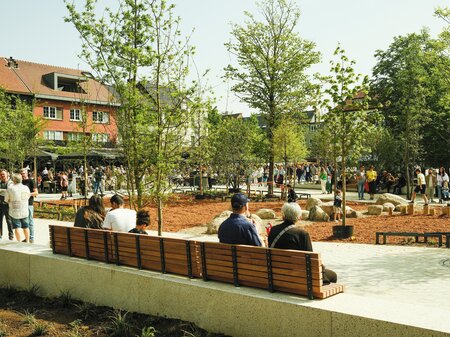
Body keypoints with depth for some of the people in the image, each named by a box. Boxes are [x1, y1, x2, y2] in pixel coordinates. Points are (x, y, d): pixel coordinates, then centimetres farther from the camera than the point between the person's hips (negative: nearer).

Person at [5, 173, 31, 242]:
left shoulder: (10, 188, -12)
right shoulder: (26, 188, -2)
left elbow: (6, 200, -4)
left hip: (14, 212, -3)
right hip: (25, 211, 3)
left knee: (17, 228, 6)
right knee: (25, 227, 14)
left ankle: (19, 242, 10)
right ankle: (27, 241, 23)